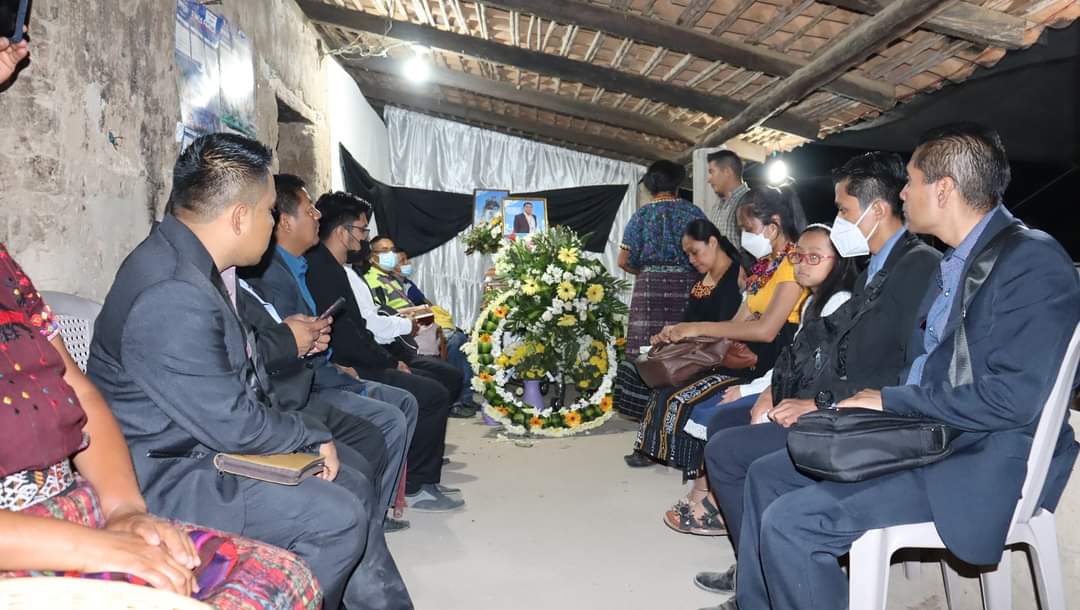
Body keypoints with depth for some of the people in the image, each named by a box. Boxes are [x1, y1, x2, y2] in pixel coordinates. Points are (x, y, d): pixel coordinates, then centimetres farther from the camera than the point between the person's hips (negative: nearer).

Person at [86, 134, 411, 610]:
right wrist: (313, 434, -10)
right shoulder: (173, 295, -28)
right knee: (337, 516, -18)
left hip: (202, 447, 10)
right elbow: (231, 425, -24)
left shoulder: (190, 262, 3)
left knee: (354, 488, 9)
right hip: (163, 480, -10)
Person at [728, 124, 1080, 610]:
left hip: (983, 466, -9)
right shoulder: (953, 261, 13)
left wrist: (890, 401, -16)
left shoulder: (1032, 259, -16)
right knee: (767, 474, 8)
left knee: (791, 520, -22)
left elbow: (1015, 396, -25)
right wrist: (825, 403, 5)